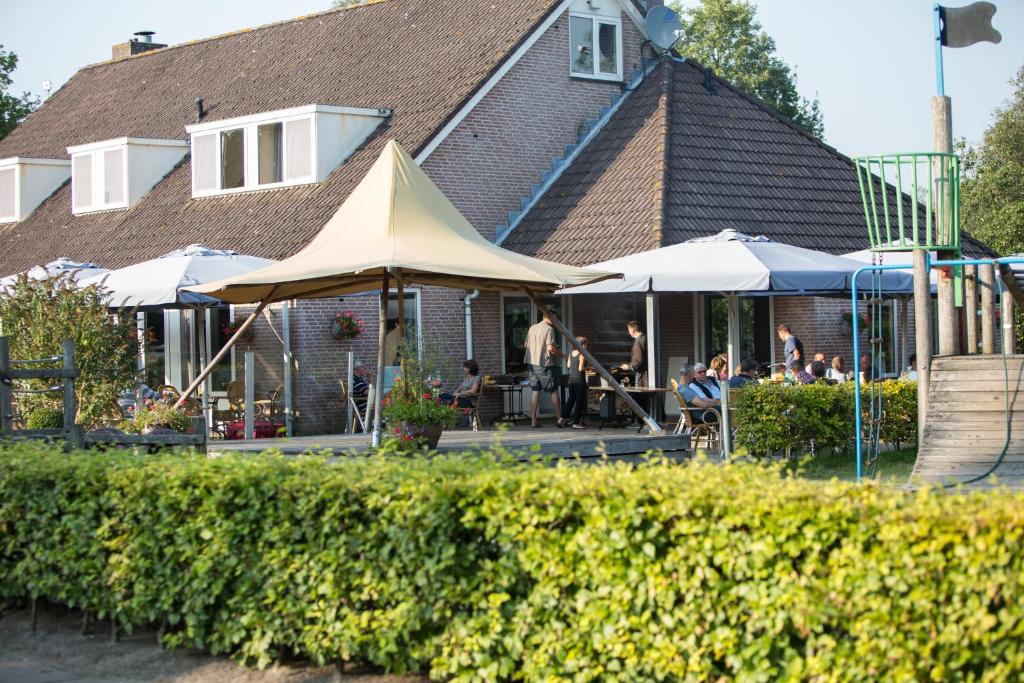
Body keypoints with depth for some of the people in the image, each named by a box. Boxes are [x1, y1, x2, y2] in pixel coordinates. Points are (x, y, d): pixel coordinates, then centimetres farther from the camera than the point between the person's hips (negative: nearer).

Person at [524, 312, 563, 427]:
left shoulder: (532, 328, 10)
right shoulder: (549, 329, -11)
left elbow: (525, 345, 16)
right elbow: (551, 348, -19)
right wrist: (561, 354, -4)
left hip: (532, 363, 6)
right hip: (546, 364, -6)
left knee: (536, 391, 7)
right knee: (554, 391, 4)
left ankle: (533, 420, 2)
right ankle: (559, 419, 6)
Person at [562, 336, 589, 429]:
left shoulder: (572, 353, 6)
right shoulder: (582, 355, -14)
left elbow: (568, 365, 13)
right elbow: (580, 368, -19)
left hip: (571, 378, 7)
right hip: (579, 379, -7)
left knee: (571, 398, 19)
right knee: (580, 400, 1)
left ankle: (563, 417, 16)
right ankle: (576, 422, 0)